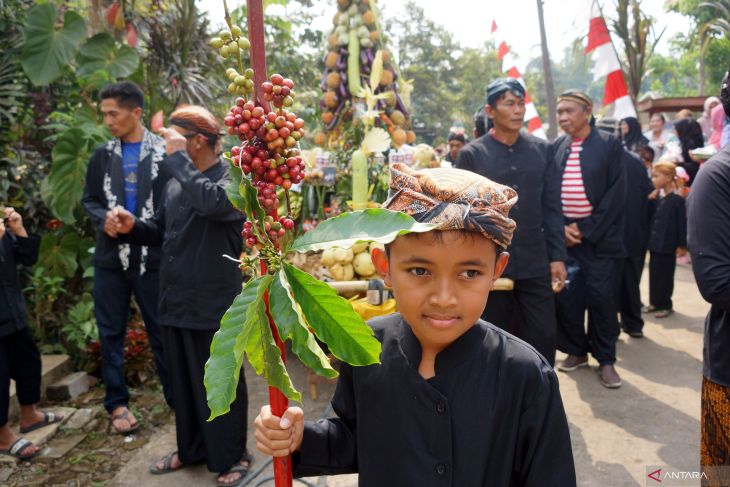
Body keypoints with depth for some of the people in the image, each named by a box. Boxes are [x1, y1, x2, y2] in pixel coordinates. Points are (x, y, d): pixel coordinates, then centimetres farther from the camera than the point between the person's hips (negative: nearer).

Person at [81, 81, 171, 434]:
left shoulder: (165, 153, -6)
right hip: (110, 258, 4)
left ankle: (176, 398, 21)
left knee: (162, 332, 6)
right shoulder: (102, 156, 8)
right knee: (111, 333, 11)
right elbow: (89, 200, 13)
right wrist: (104, 221, -7)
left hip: (152, 257, -4)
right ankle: (117, 403, 25)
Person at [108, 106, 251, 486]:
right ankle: (192, 448, 38)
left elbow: (212, 202, -35)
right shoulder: (176, 182, 9)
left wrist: (177, 158, -24)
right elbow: (162, 230, 19)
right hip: (175, 301, 7)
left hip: (214, 305, -7)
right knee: (182, 381, 19)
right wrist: (132, 226, -2)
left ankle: (232, 456, 25)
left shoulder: (233, 180, -12)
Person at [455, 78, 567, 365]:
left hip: (535, 264, 2)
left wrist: (557, 257, 3)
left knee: (544, 336, 7)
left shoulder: (542, 151, 5)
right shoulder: (471, 154, -3)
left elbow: (552, 208, 7)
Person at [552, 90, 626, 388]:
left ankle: (606, 359, 15)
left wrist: (586, 229, -12)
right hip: (563, 234, 3)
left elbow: (616, 194, -8)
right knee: (566, 296, 6)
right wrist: (560, 227, -7)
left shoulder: (609, 145, -3)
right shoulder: (555, 148, 6)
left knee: (600, 297, -1)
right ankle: (576, 351, 24)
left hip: (598, 236, -3)